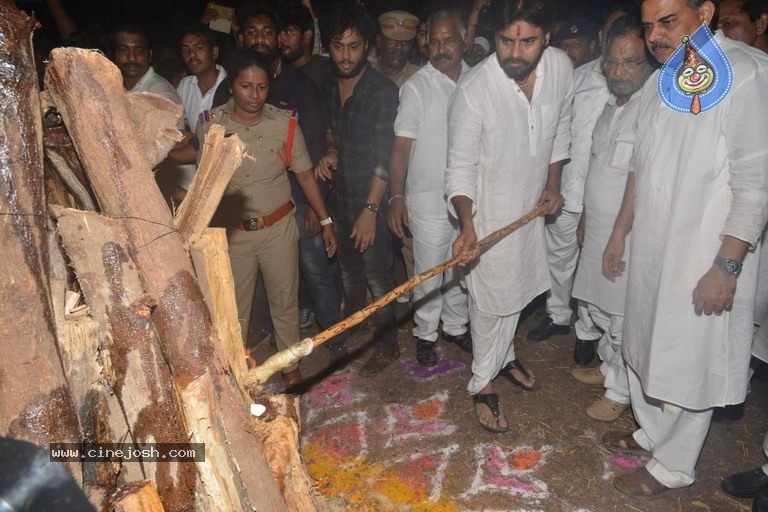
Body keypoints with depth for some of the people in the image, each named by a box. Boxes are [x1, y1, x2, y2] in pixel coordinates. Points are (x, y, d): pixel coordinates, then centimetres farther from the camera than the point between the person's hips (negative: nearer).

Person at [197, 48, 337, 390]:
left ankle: (290, 363, 36)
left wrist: (326, 221, 0)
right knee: (235, 306, 14)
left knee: (285, 300, 14)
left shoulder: (284, 123, -8)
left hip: (278, 227, 0)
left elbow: (304, 173, 0)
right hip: (232, 231, 0)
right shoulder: (210, 125, -7)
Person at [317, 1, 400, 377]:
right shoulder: (329, 87, 4)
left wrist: (371, 208, -20)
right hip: (341, 196, 7)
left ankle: (386, 344, 21)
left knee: (377, 276, 3)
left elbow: (385, 158, -19)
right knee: (349, 268, 22)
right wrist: (329, 154, -2)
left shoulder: (383, 91, -17)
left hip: (371, 200, -7)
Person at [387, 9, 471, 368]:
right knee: (429, 272, 7)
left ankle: (455, 326, 36)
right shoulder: (416, 87, -9)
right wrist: (397, 196, -18)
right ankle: (425, 334, 25)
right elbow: (401, 146, -11)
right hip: (429, 200, -4)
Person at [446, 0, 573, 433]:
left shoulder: (562, 67, -13)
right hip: (489, 210, -5)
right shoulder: (475, 89, -27)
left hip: (532, 202, 5)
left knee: (518, 286, 21)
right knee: (491, 299, 3)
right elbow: (461, 166, -22)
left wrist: (553, 182, 5)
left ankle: (506, 356, 46)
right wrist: (467, 226, -34)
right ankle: (483, 383, 24)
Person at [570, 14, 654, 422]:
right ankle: (609, 368, 43)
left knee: (624, 322, 6)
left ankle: (620, 391, 25)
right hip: (598, 232, 8)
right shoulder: (611, 106, 9)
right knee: (599, 309, 22)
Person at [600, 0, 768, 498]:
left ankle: (673, 467, 28)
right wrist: (620, 233, 19)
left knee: (692, 366, 8)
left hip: (705, 258, -7)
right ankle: (651, 432, 43)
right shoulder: (661, 82, 7)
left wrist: (726, 269, -19)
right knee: (647, 348, 20)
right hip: (651, 249, 7)